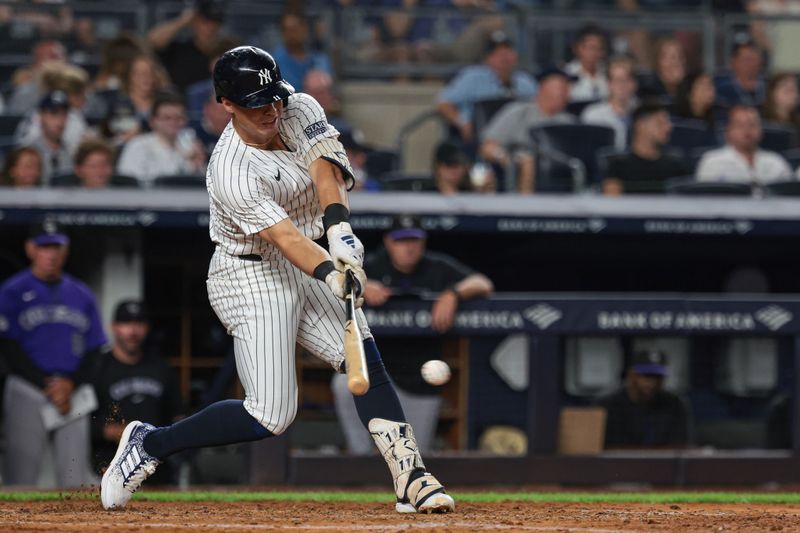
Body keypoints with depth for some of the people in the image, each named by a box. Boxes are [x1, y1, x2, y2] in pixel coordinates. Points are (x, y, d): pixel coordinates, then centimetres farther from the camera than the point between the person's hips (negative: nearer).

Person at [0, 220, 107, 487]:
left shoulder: (82, 295, 15)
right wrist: (46, 386, -11)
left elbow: (95, 350, 12)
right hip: (28, 392, -3)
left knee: (75, 482, -2)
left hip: (73, 395, 4)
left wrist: (71, 383, -5)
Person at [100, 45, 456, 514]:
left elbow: (325, 170, -19)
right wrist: (330, 272, -50)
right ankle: (149, 445, 2)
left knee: (369, 365, -6)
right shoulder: (231, 172, -25)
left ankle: (412, 480, -7)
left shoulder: (300, 111, -4)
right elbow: (283, 235, -34)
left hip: (302, 269, 8)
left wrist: (339, 228, -37)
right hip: (251, 279, -8)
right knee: (271, 416, -13)